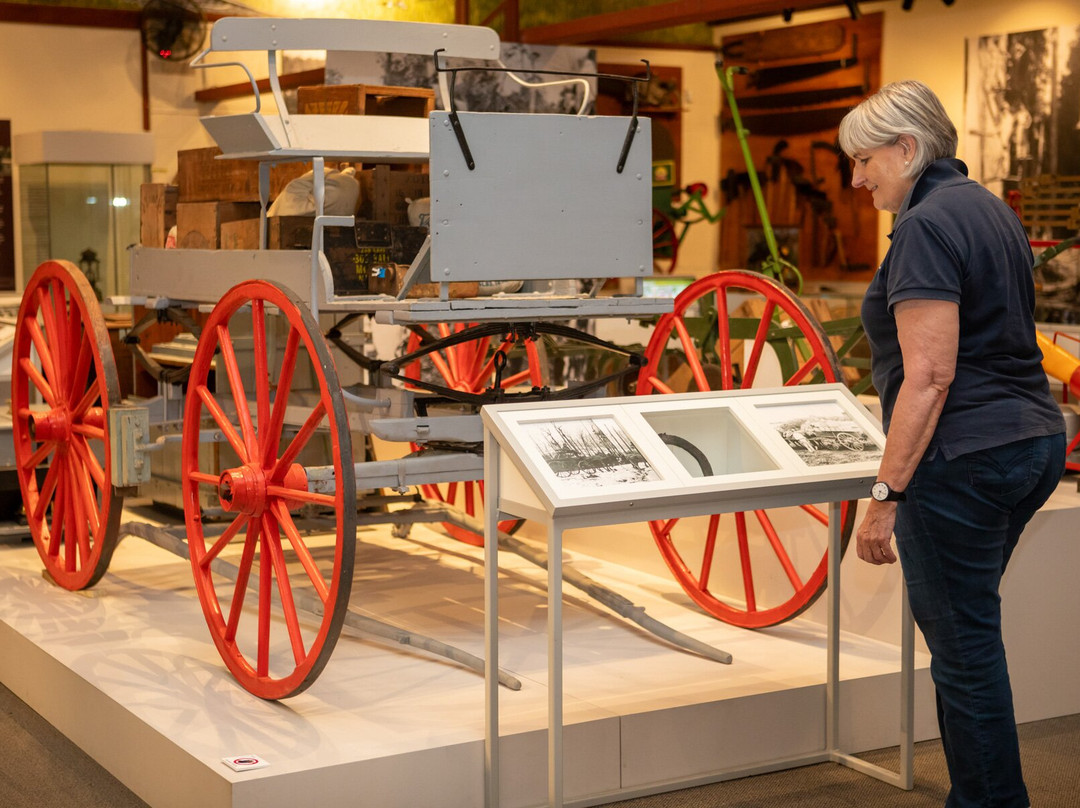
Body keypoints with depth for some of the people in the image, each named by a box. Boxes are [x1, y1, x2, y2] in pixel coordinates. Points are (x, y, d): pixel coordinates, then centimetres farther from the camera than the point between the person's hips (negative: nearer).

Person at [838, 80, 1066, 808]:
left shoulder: (926, 227, -16)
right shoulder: (989, 208, 15)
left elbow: (929, 375, -22)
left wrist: (886, 494, -19)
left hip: (965, 459, -10)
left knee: (964, 643, 1)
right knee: (962, 627, 20)